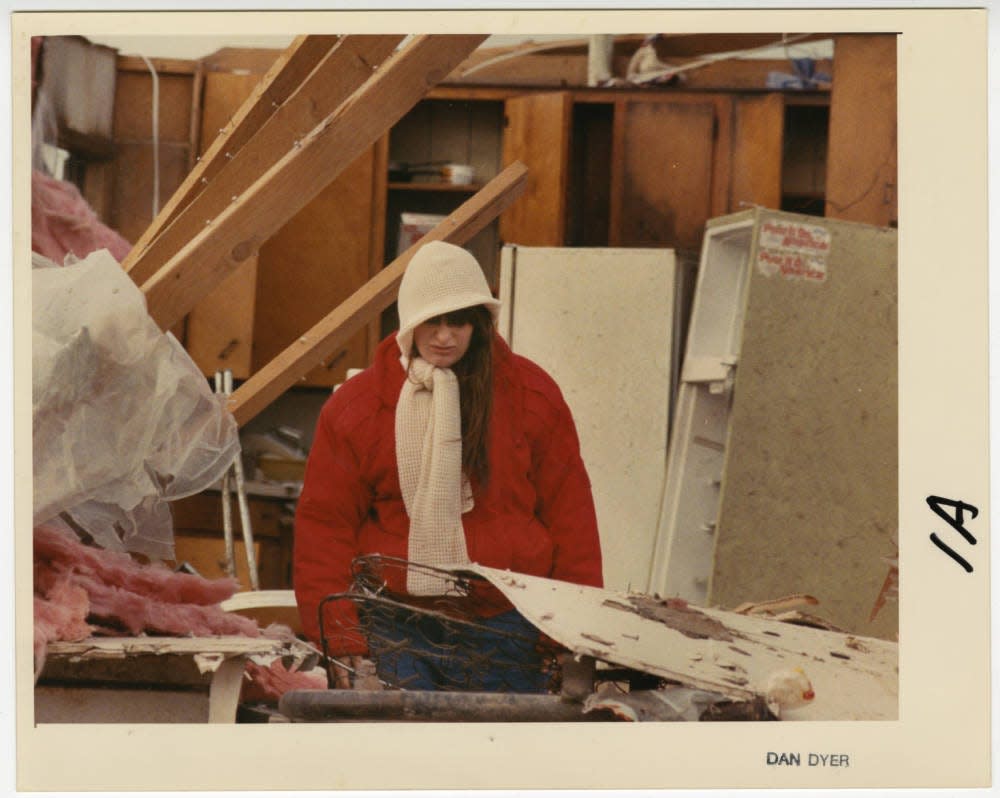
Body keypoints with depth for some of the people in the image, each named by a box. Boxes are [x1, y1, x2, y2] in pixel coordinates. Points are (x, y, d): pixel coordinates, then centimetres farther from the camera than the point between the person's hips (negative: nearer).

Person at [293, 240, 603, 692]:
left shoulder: (530, 395, 5)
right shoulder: (354, 405, 3)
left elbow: (568, 512, 8)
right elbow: (324, 524, 4)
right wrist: (337, 638, -5)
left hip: (504, 631, 1)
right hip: (396, 628, 0)